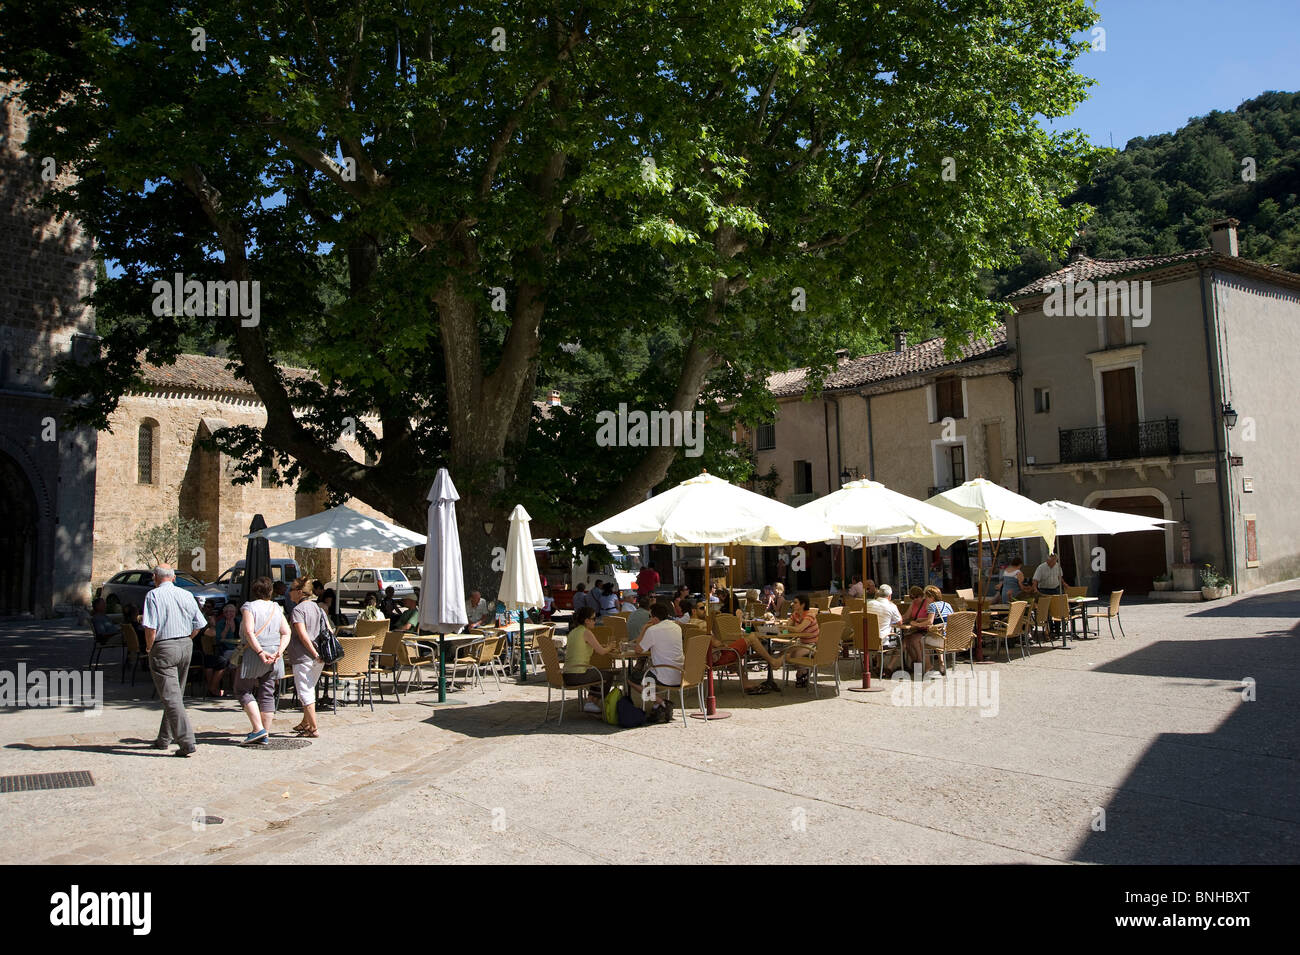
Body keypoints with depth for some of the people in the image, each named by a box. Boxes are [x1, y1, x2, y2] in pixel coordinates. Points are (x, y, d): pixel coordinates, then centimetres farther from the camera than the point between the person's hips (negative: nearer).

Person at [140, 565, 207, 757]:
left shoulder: (153, 595, -8)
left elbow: (151, 628, -16)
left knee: (171, 697, -7)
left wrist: (149, 648, 0)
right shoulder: (187, 595, 7)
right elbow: (198, 625, 6)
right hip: (186, 647, 6)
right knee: (176, 694, 17)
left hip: (163, 649, -6)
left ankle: (187, 742, -14)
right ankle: (164, 739, 29)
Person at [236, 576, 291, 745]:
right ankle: (265, 736, 9)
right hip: (274, 657, 5)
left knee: (243, 689, 7)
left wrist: (260, 652, -17)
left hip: (253, 654, -5)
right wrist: (279, 651, -4)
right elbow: (286, 633, 5)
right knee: (267, 694, 8)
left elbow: (249, 632, -16)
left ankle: (258, 729, -5)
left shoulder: (250, 607, -4)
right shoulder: (277, 609, 12)